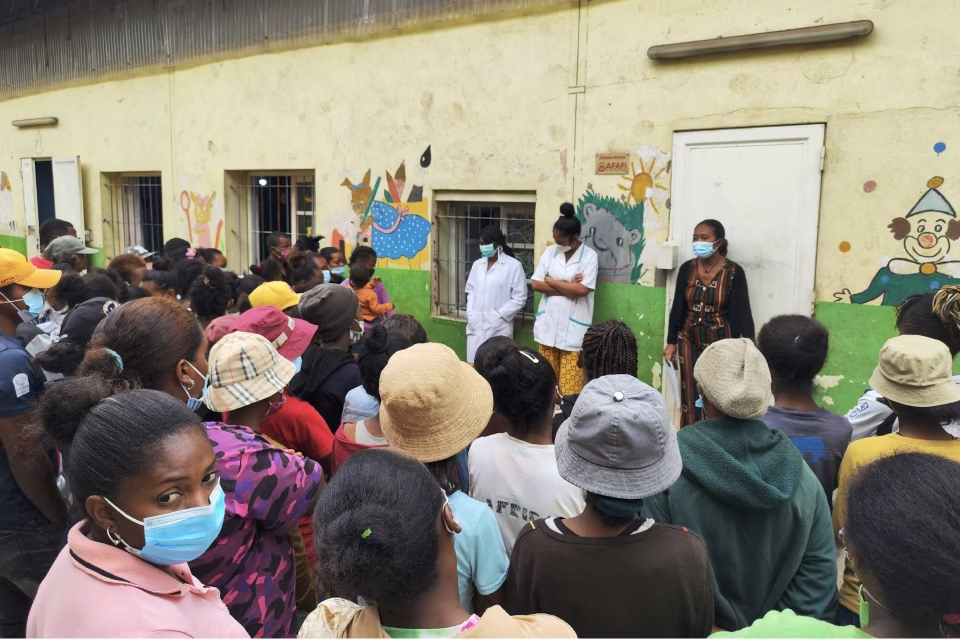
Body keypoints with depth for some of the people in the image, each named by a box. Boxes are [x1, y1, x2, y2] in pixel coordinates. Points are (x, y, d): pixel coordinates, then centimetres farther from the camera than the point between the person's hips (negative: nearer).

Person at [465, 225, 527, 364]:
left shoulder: (513, 265, -5)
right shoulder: (477, 265, 13)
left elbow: (519, 299, -6)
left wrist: (499, 316, -11)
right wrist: (470, 314, 2)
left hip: (498, 328, -5)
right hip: (475, 327, 5)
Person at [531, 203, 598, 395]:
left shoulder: (589, 256, -6)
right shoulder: (549, 252, 6)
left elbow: (582, 290, -16)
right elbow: (536, 284, 0)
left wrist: (552, 281, -6)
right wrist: (568, 287, -9)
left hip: (573, 329, -4)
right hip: (548, 324, 4)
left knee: (570, 384, -2)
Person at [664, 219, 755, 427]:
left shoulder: (734, 272, -9)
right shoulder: (686, 269, 1)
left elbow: (741, 312, -9)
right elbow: (678, 307, 6)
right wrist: (671, 342, 5)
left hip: (720, 341, -3)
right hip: (689, 340, 3)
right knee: (691, 396, 7)